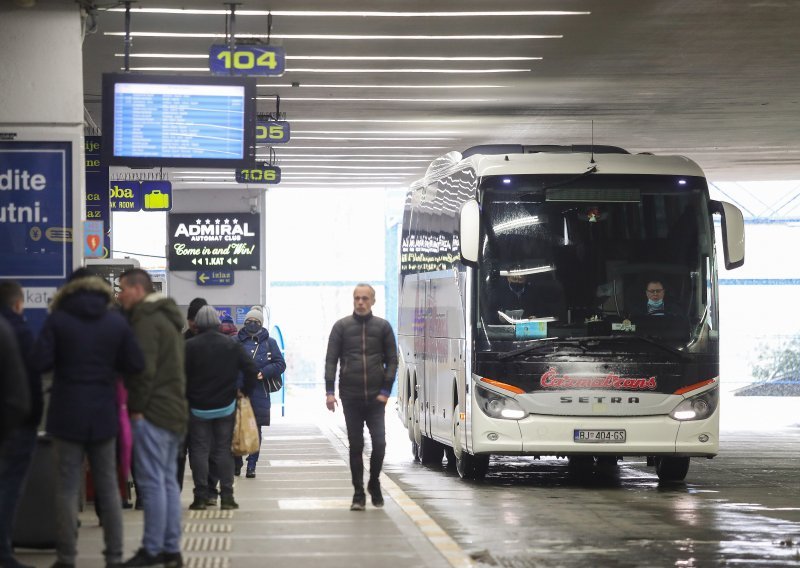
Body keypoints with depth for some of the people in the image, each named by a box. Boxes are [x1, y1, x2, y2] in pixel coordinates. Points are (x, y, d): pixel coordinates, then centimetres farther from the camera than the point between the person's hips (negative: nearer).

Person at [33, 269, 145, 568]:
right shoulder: (116, 322, 0)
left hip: (67, 414, -2)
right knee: (108, 487, 10)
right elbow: (135, 364, -2)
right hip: (104, 415, 2)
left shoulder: (57, 320, -6)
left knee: (67, 487, 3)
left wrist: (66, 361, 8)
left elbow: (40, 362, -12)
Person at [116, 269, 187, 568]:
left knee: (152, 482, -7)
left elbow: (144, 368, -21)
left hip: (152, 413, -10)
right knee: (168, 481, 12)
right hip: (175, 411, 10)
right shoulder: (167, 317, 19)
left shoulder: (147, 321, -13)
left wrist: (136, 407, -14)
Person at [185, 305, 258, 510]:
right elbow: (251, 368, -4)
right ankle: (226, 496, 3)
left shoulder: (189, 346, -8)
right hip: (225, 406, 2)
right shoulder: (231, 345, -1)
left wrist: (186, 397, 6)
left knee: (199, 451, 3)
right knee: (224, 450, 6)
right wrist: (246, 391, 8)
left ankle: (201, 497, 0)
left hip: (198, 407, -2)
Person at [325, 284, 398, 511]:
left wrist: (385, 390, -4)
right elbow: (331, 360, 3)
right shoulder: (341, 326, 5)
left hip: (375, 397, 0)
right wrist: (329, 391, -6)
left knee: (379, 443, -7)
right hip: (350, 397, 0)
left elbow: (392, 360, 6)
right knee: (355, 446, 4)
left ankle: (374, 484, 16)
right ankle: (358, 494, 10)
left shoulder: (383, 327, 7)